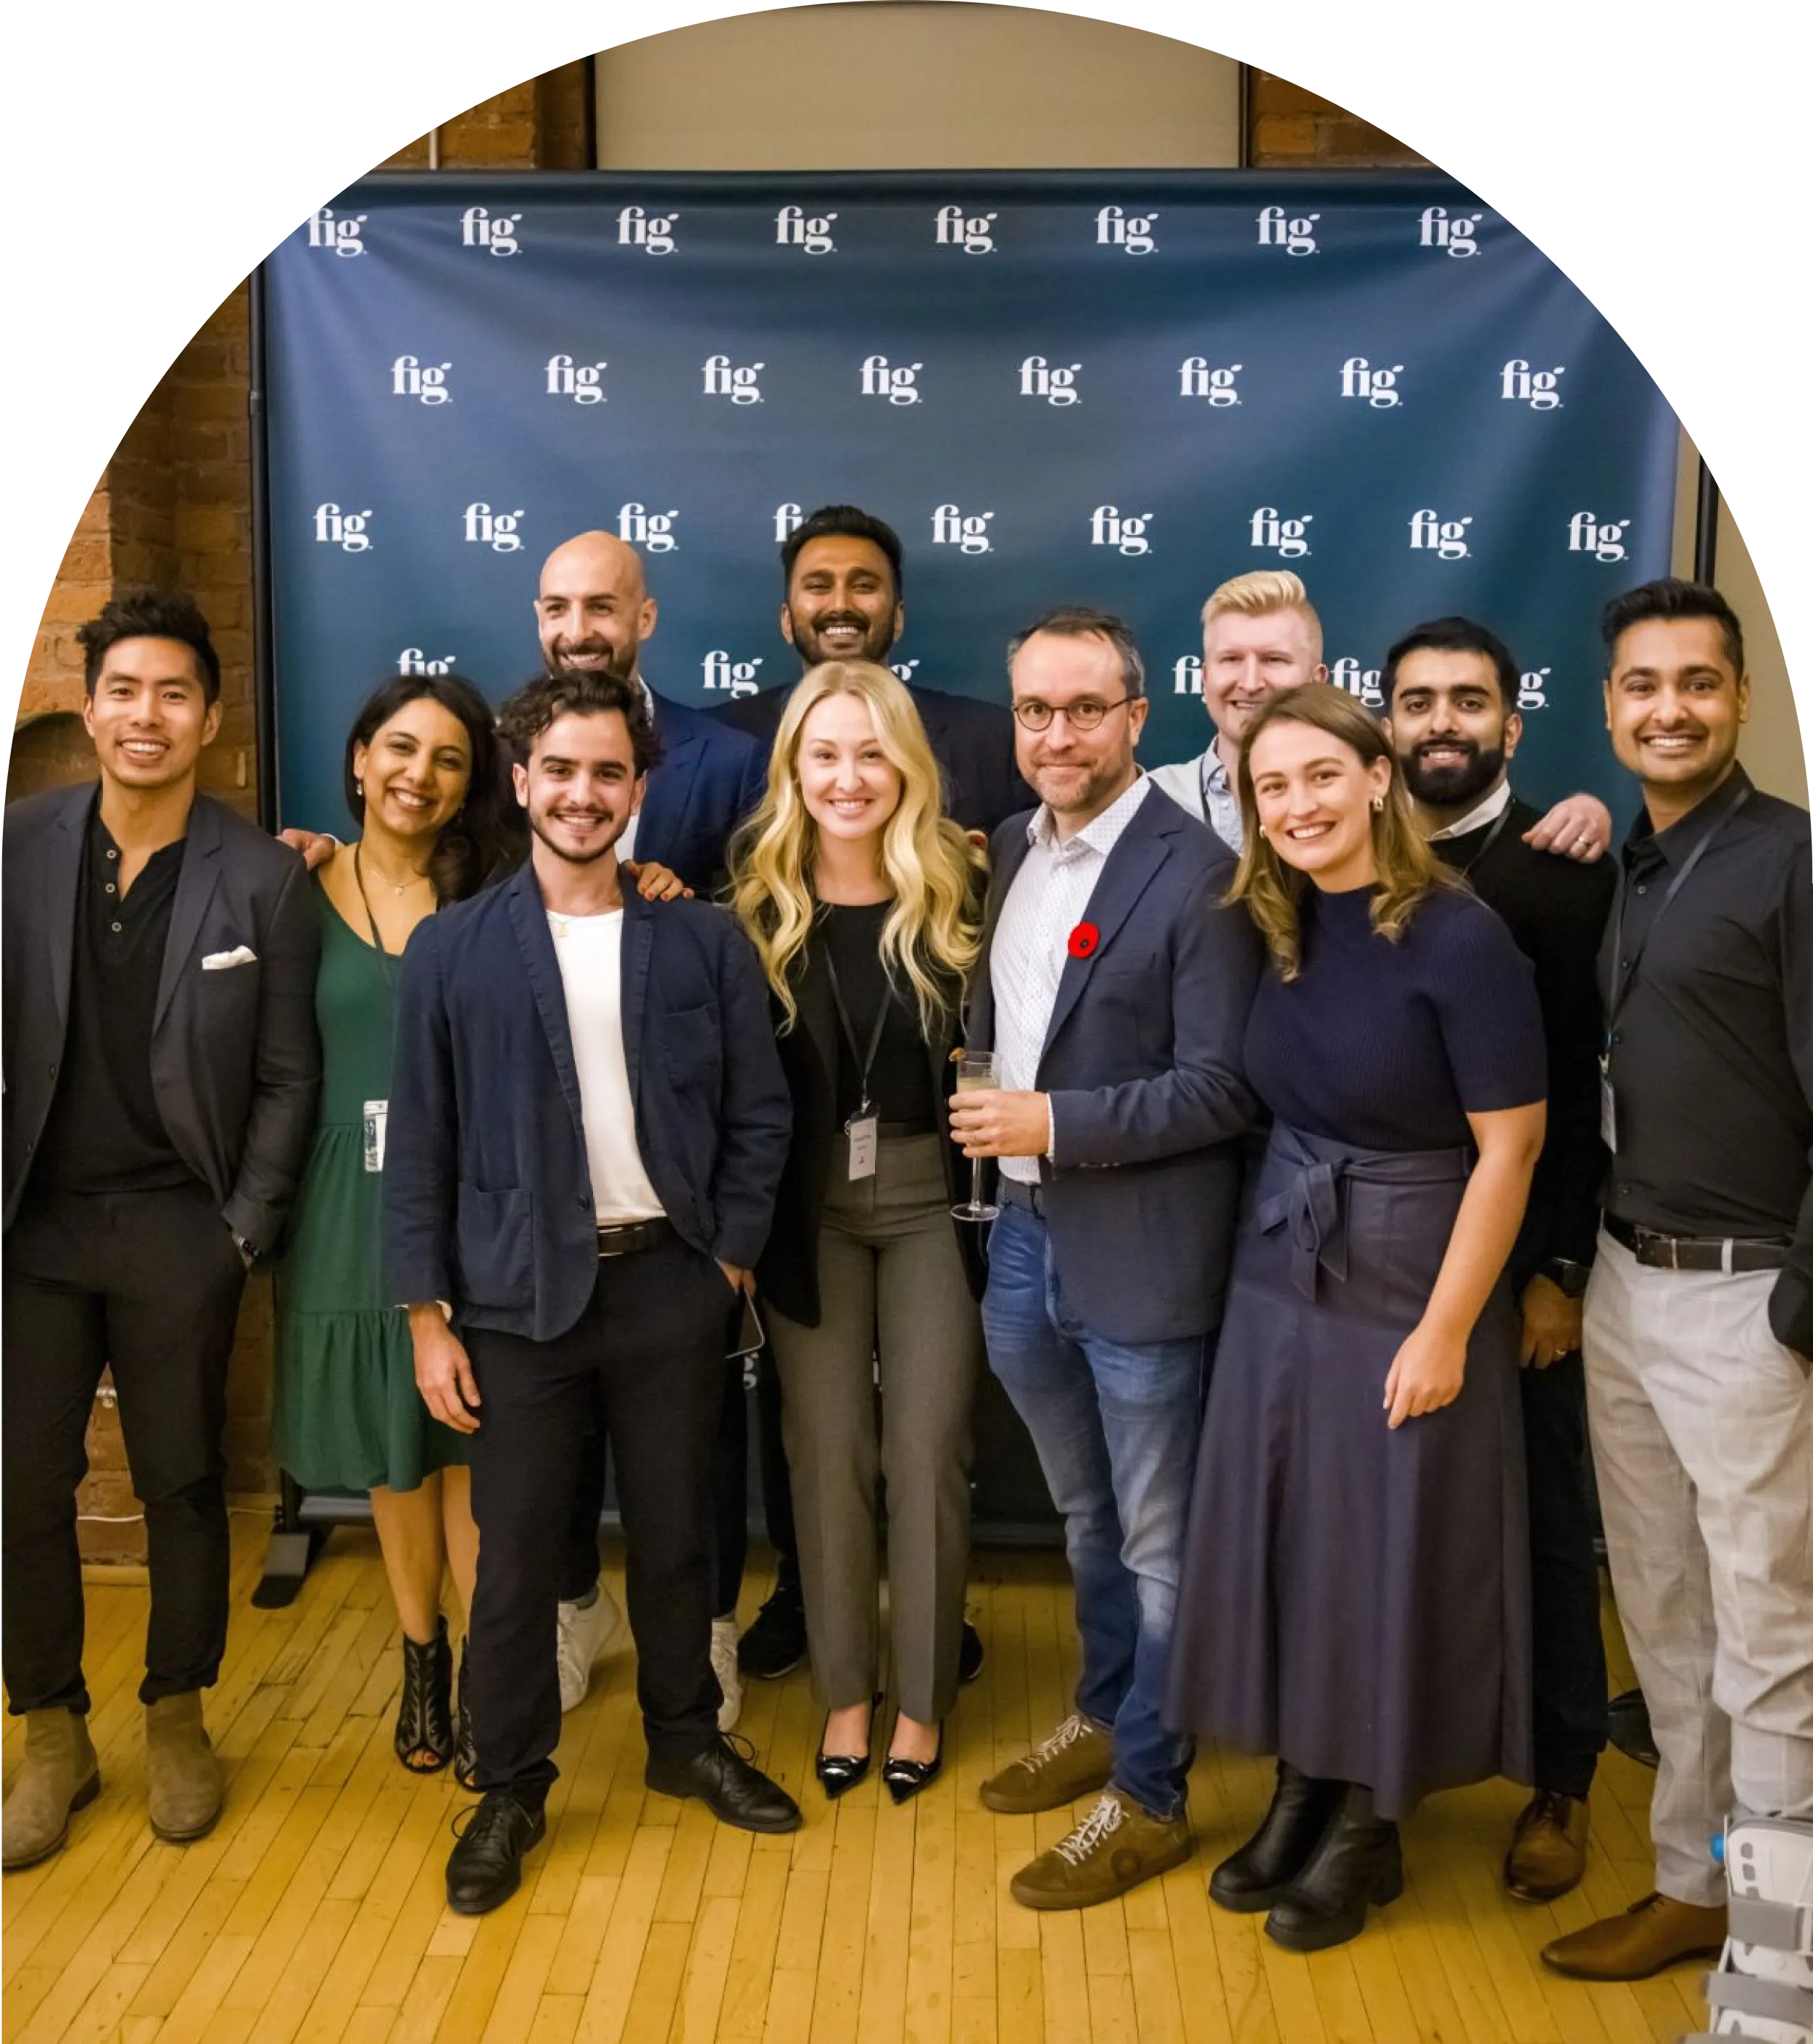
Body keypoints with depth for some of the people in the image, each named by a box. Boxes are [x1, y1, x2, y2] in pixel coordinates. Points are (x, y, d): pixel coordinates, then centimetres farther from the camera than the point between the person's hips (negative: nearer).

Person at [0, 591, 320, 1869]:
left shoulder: (264, 878, -5)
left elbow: (287, 1078, -2)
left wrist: (246, 1232, -6)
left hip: (180, 1232, -2)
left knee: (183, 1484, 10)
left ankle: (178, 1724, 30)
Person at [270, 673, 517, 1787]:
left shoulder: (495, 897, 1)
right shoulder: (305, 893, 1)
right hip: (355, 1207, 1)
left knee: (473, 1453, 2)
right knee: (392, 1455, 15)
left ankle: (480, 1679, 17)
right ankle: (423, 1662, 34)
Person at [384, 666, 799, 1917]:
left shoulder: (706, 943, 1)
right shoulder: (451, 948, -1)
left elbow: (759, 1115, 4)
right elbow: (422, 1142, -1)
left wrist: (731, 1259, -2)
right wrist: (429, 1316, -3)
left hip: (670, 1287, 1)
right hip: (520, 1296, -1)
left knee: (674, 1536, 14)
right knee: (517, 1558, 8)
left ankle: (687, 1740, 35)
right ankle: (512, 1788, 26)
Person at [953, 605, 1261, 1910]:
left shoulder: (1196, 876, -15)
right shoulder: (1014, 847, 7)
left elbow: (1222, 1090, -18)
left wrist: (1056, 1122, -20)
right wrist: (984, 1100, 1)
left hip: (1141, 1252, -7)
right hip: (1027, 1232, 7)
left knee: (1155, 1541, 9)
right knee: (1088, 1517, 24)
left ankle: (1150, 1796, 26)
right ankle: (1104, 1719, 44)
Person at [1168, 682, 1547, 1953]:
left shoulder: (1459, 938, -17)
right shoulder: (1278, 932, 2)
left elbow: (1508, 1148, -16)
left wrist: (1444, 1331, -16)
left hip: (1410, 1286, -6)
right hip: (1280, 1275, 6)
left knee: (1390, 1553, 8)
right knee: (1281, 1541, 14)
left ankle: (1369, 1829, 27)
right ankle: (1304, 1788, 33)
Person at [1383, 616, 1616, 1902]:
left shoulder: (1572, 874, -6)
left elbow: (1600, 1087, -9)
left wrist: (1562, 1270, -12)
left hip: (1521, 1262, -2)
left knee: (1544, 1522, 11)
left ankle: (1562, 1782, 29)